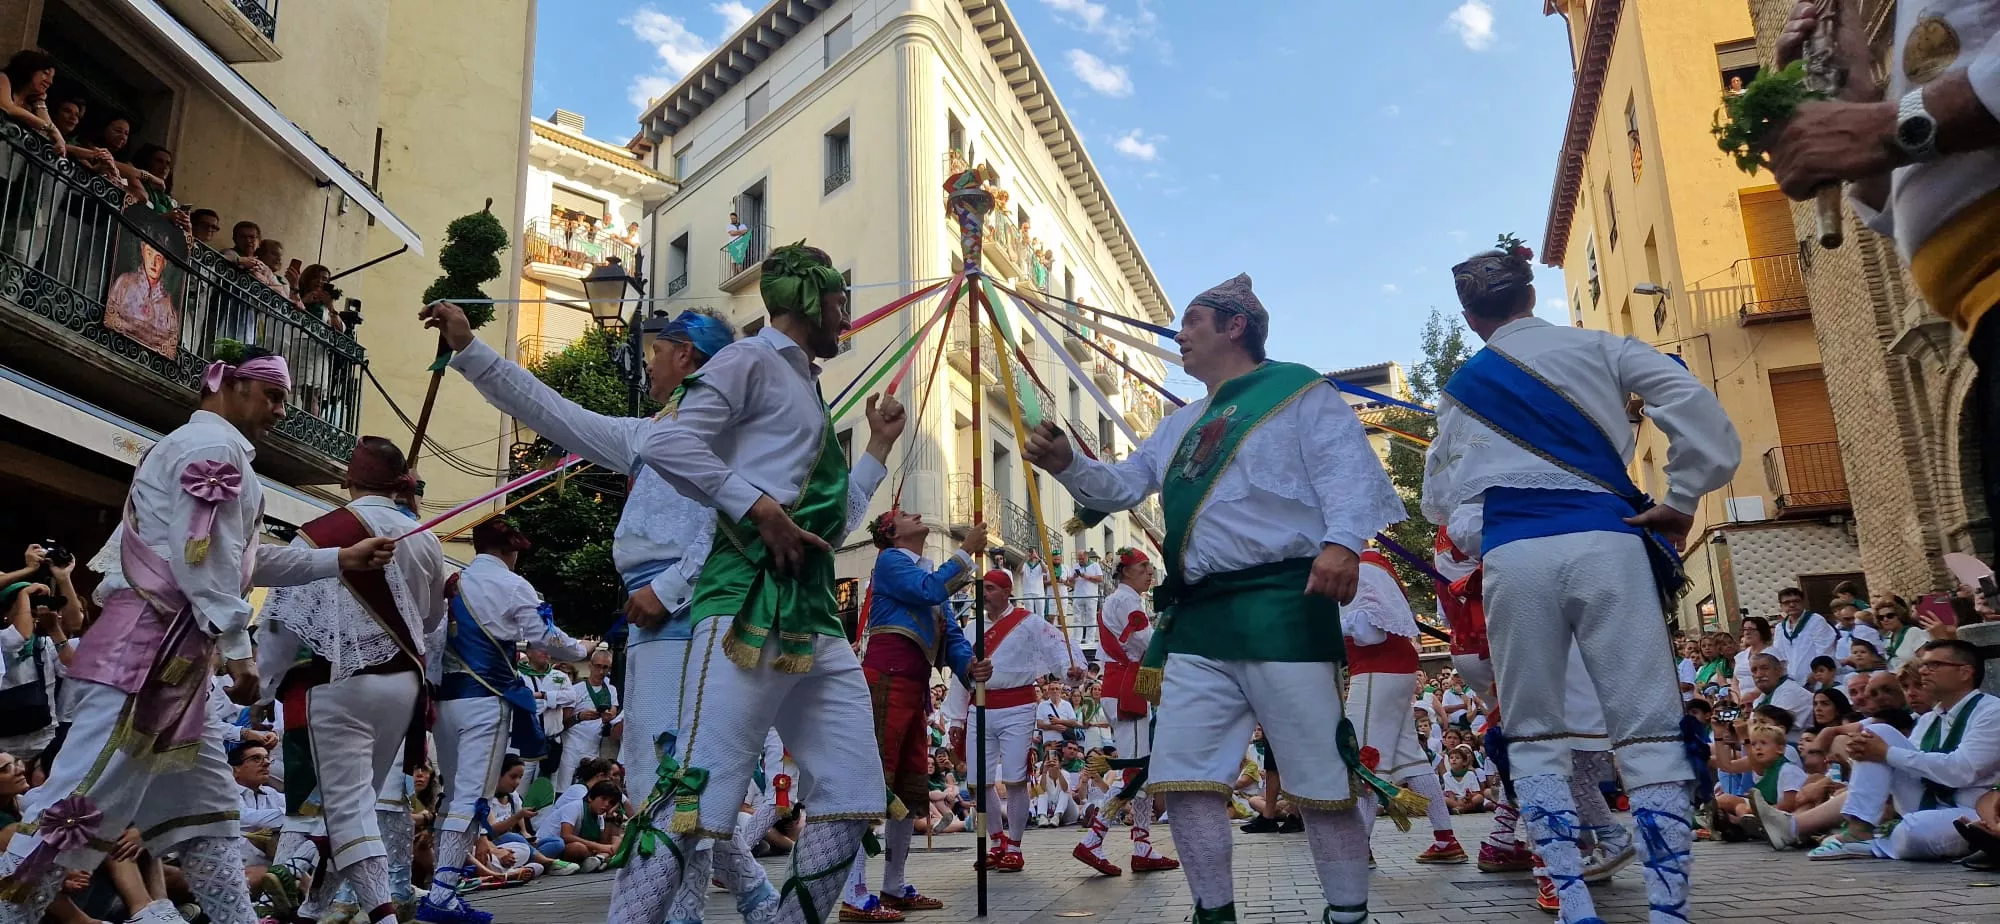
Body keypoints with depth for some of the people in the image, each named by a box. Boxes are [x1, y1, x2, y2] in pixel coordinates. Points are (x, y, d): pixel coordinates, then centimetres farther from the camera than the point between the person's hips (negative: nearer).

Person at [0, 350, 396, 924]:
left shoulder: (198, 449, 25)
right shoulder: (215, 445, -9)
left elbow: (243, 559, 31)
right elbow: (202, 557, -20)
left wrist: (341, 560, 28)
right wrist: (238, 649, -18)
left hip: (167, 654, 11)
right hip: (148, 647, -11)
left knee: (204, 802, 12)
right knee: (86, 798, -10)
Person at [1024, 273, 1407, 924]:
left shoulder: (1297, 391, 5)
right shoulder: (1180, 426, 27)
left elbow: (1346, 468, -8)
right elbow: (1122, 486, 26)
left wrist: (1341, 541, -26)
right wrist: (1068, 465, 7)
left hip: (1280, 605, -7)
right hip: (1197, 618, 7)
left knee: (1319, 776, -2)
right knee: (1182, 775, 3)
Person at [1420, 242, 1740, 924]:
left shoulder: (1461, 388, 19)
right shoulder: (1597, 348, 14)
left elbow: (1439, 500, 23)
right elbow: (1696, 407, 0)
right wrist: (1681, 501, 5)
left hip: (1511, 556, 1)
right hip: (1604, 541, -1)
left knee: (1535, 737, 7)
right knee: (1649, 730, 0)